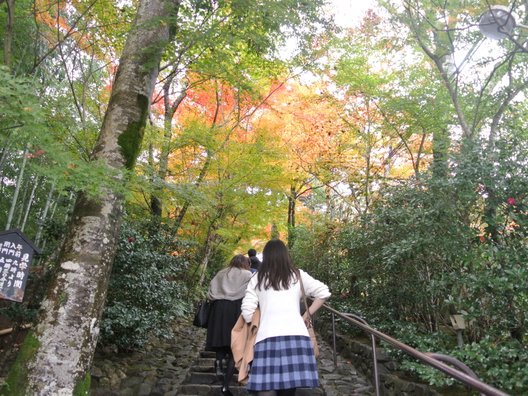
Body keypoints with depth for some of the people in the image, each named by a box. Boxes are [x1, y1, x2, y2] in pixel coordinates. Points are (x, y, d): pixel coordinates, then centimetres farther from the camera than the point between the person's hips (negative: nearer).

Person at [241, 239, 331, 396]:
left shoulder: (257, 279, 11)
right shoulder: (298, 275, 14)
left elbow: (247, 312, 5)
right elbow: (324, 292, 9)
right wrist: (306, 315, 14)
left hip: (267, 338, -1)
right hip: (296, 336, 2)